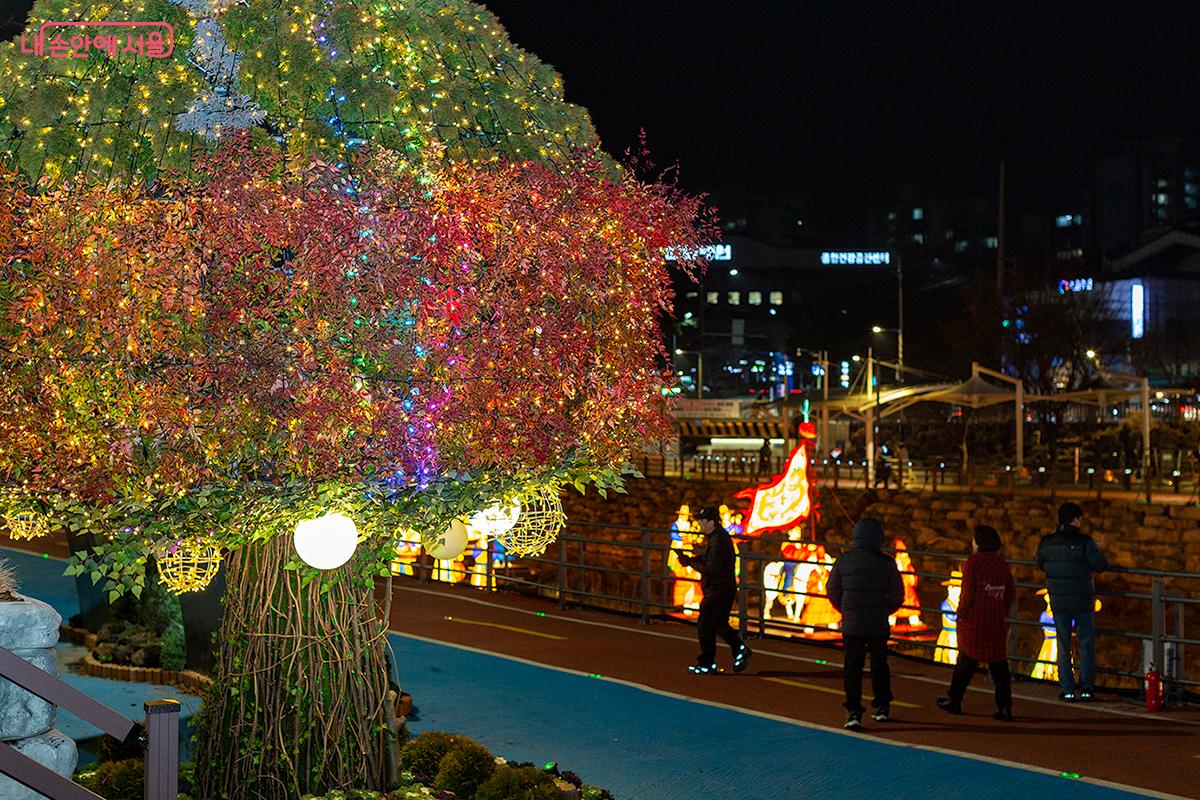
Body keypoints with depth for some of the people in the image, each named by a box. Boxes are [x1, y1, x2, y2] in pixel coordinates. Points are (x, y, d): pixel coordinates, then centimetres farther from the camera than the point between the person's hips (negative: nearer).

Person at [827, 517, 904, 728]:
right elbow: (898, 595, 1)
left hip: (851, 624, 0)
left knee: (852, 667, 5)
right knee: (879, 664, 17)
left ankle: (854, 712, -2)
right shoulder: (886, 563, -6)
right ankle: (881, 707, 25)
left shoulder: (843, 560, -5)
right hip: (879, 625, 0)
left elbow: (832, 591, 5)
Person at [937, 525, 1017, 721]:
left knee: (966, 661, 7)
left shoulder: (972, 563, -10)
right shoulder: (1003, 565, 6)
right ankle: (1004, 707, 2)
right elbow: (1011, 594, 10)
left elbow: (968, 594, -14)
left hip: (974, 623, -4)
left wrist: (961, 614, -3)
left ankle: (954, 700, 18)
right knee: (998, 664, 5)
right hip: (997, 623, 4)